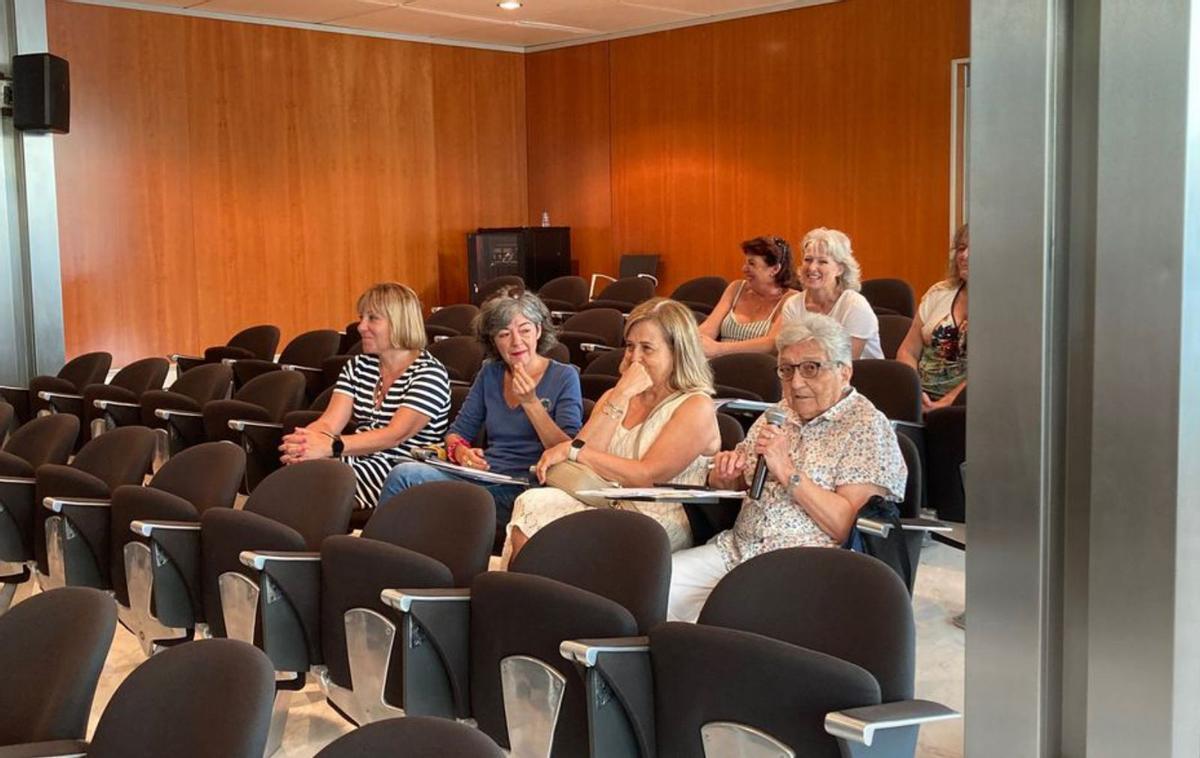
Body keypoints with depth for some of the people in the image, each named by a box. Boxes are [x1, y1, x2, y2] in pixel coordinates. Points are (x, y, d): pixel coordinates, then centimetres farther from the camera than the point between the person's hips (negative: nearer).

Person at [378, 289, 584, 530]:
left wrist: (531, 402, -16)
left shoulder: (564, 377, 2)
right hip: (482, 479, 5)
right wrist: (461, 451, -6)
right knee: (404, 473, -25)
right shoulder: (490, 373, 17)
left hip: (521, 491, -5)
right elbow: (457, 432, 18)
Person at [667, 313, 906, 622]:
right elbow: (733, 484, 24)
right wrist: (726, 472, 1)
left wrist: (789, 473, -17)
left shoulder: (866, 427, -4)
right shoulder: (780, 414, 16)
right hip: (738, 547, 7)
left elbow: (849, 527, -14)